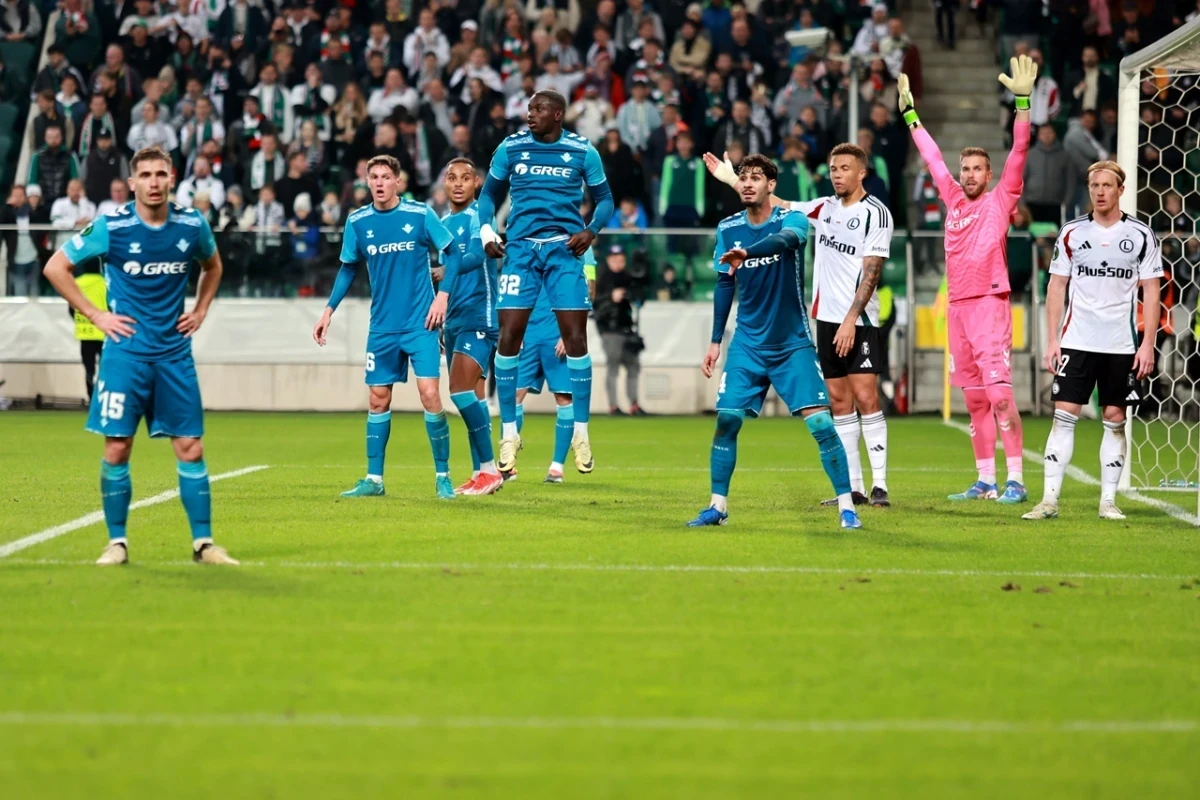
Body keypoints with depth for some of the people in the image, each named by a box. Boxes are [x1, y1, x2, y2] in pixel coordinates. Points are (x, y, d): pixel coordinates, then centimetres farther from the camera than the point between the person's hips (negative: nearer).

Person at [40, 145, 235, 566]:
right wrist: (96, 316, -4)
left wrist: (200, 310, 11)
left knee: (190, 448, -1)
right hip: (125, 353, -2)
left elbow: (212, 266, 23)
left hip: (175, 354, 2)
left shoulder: (192, 226, 1)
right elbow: (55, 267, -1)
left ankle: (203, 543, 6)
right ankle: (116, 542, 9)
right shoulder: (110, 227, -8)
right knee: (116, 449, -3)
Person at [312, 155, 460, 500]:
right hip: (382, 326, 3)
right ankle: (374, 479, 15)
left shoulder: (420, 215, -7)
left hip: (420, 323, -3)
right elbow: (348, 269, 13)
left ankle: (443, 476, 1)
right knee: (378, 400, 6)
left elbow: (452, 253, 0)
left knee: (429, 394, -11)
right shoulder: (357, 222, 2)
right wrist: (328, 311, 9)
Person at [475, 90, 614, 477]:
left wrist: (591, 230, -8)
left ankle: (581, 433, 4)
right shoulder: (511, 147, 5)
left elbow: (604, 198, 10)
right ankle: (509, 433, 6)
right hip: (521, 249, 1)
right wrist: (486, 230, 0)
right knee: (509, 337, -5)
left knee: (575, 338, -6)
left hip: (563, 249, -1)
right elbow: (489, 192, 17)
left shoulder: (582, 151, 2)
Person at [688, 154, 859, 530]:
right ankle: (718, 506, 8)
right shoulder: (728, 228, 2)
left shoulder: (791, 219, -10)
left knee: (820, 421, -12)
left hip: (793, 343, -3)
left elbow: (786, 238, -36)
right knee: (727, 419, -5)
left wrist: (746, 253, -55)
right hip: (747, 345, 3)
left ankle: (846, 506, -4)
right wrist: (715, 341, 11)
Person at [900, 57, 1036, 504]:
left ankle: (1015, 479, -13)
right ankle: (985, 481, 11)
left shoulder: (999, 201, 2)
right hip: (957, 306, 6)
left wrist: (1023, 101, -17)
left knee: (999, 392, -13)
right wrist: (910, 113, 34)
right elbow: (932, 156, 27)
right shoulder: (954, 200, 16)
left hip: (989, 303, -6)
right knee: (975, 399, 8)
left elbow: (1019, 152, -8)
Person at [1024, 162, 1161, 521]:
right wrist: (1052, 340, 1)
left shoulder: (1141, 235, 2)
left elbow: (1151, 292, 3)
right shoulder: (1071, 233, 5)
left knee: (1115, 419, 3)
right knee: (1064, 416, -5)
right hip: (1076, 340, 0)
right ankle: (1049, 499, -5)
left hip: (1121, 344, 0)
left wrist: (1148, 344, -5)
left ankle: (1108, 501, 10)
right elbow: (1057, 287, 8)